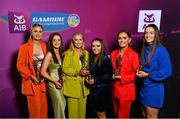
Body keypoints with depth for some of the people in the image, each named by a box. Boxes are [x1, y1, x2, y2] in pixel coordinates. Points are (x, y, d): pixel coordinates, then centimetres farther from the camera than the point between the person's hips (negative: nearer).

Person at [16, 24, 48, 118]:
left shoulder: (45, 46, 6)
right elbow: (20, 65, -4)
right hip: (32, 82, -3)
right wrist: (31, 76, -14)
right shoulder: (24, 47, -5)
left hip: (43, 81, 3)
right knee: (35, 108, 3)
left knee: (44, 107, 9)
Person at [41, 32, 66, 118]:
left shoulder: (61, 54, 6)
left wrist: (64, 76, -3)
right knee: (60, 106, 0)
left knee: (63, 104, 10)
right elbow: (43, 72, -15)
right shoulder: (49, 54, -13)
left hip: (62, 83, 6)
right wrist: (55, 81, -13)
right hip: (53, 84, -6)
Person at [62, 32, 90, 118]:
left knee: (82, 108, 10)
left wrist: (87, 72, -3)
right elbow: (64, 69, -10)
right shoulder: (68, 53, -5)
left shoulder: (86, 53, 12)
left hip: (83, 85, 5)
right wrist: (78, 72, -18)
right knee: (73, 109, 0)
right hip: (72, 85, -5)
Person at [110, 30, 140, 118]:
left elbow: (136, 74, -8)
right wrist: (112, 76, -2)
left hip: (126, 90, -5)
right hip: (115, 89, 5)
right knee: (116, 115, 18)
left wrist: (122, 78, -16)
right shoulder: (114, 53, 7)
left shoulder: (134, 55, -9)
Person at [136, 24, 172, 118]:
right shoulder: (145, 49, 8)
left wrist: (147, 75, -18)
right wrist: (140, 72, 0)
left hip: (154, 89, -7)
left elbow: (166, 72, -20)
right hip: (144, 87, 7)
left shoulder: (161, 50, -15)